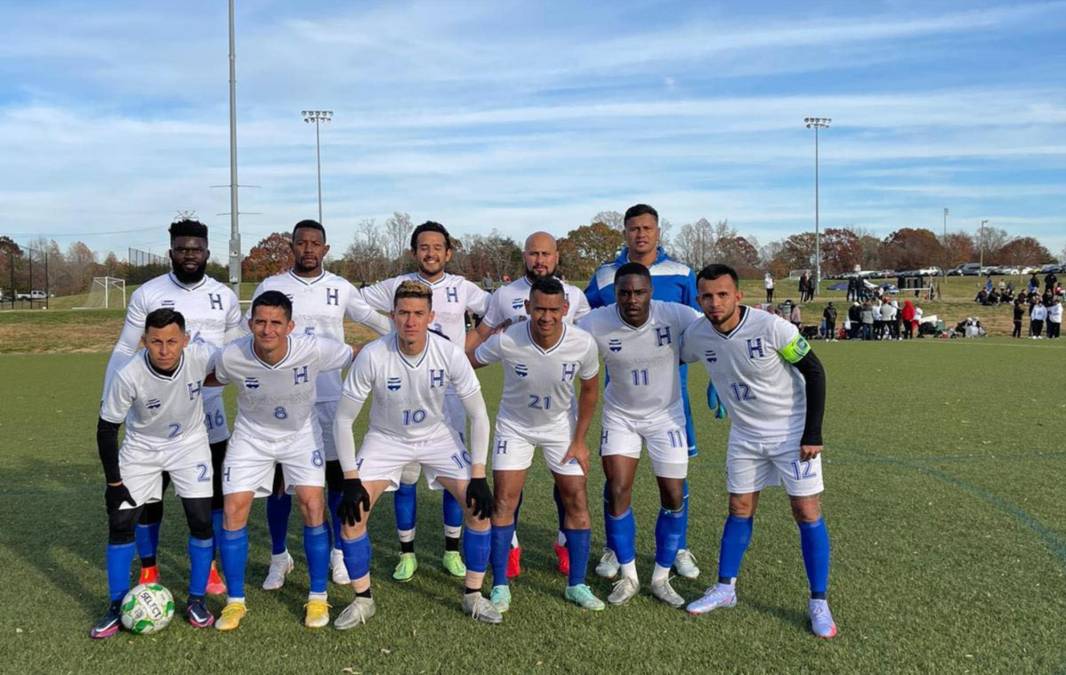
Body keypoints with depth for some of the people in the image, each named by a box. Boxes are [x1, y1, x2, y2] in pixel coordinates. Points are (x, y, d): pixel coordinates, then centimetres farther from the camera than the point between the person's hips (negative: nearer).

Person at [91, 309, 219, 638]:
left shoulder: (202, 356, -29)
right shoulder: (128, 375, -30)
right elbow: (107, 428, -16)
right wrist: (114, 482, -12)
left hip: (190, 444, 1)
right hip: (141, 447, 0)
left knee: (202, 521, -6)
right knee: (120, 522, -3)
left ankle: (196, 600, 13)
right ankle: (117, 606, 15)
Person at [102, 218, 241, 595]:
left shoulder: (225, 297, 3)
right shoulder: (147, 294, -5)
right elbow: (124, 350, -1)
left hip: (208, 408, 2)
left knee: (212, 491, 9)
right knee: (148, 491, 6)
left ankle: (209, 567, 24)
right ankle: (148, 571, 23)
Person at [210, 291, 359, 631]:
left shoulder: (314, 349, -29)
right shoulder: (231, 357, -24)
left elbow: (360, 357, -13)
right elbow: (213, 379, 0)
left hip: (301, 434, -1)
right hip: (251, 435, 1)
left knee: (313, 507, -12)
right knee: (234, 510, -6)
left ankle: (317, 598, 7)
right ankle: (235, 602, 13)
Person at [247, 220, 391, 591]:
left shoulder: (341, 288, 4)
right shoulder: (269, 287, 1)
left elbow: (374, 320, 12)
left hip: (330, 397, 1)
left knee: (338, 473, 5)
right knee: (279, 476, 5)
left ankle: (339, 552, 22)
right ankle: (279, 557, 21)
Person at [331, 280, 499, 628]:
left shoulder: (450, 354, -24)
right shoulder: (372, 356, -26)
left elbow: (478, 415, -13)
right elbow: (343, 419, -16)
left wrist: (478, 475, -16)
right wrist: (351, 479, -18)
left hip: (439, 437, 1)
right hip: (386, 439, 0)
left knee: (480, 506, -11)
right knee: (352, 514, -13)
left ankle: (473, 595, 10)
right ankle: (363, 600, 10)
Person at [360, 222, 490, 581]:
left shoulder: (462, 288, 4)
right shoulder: (396, 286, 2)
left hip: (450, 393, 1)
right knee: (405, 476, 3)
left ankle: (452, 551, 20)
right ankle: (407, 554, 16)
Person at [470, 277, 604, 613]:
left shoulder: (583, 344, -24)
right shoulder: (506, 341, -29)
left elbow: (590, 390, -6)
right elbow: (466, 361, -8)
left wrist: (579, 440, -4)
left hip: (561, 427, 1)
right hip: (514, 425, -1)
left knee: (577, 500, -1)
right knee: (504, 501, -6)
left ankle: (576, 585, 15)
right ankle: (500, 585, 9)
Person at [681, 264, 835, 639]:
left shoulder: (771, 327, -25)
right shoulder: (696, 335, -11)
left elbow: (814, 372, -16)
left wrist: (812, 434, -16)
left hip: (792, 431, -4)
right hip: (745, 435, 4)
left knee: (807, 513, -3)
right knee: (740, 510, 10)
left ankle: (818, 603, 8)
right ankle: (725, 589, 23)